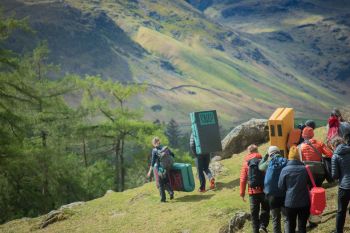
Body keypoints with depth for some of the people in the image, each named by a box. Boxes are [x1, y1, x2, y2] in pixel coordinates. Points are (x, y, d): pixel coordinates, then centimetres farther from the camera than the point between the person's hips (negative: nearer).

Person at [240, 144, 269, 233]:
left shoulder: (246, 163, 0)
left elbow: (243, 179, -2)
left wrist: (242, 192, 4)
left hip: (253, 192, 1)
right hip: (264, 190, -1)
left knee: (254, 212, 9)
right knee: (265, 210, 13)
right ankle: (263, 226, -5)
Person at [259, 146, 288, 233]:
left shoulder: (269, 163, -3)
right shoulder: (285, 162, -2)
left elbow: (260, 166, 19)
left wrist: (266, 156, 25)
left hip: (272, 194, 1)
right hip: (284, 194, 0)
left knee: (275, 219, 10)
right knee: (286, 218, -1)